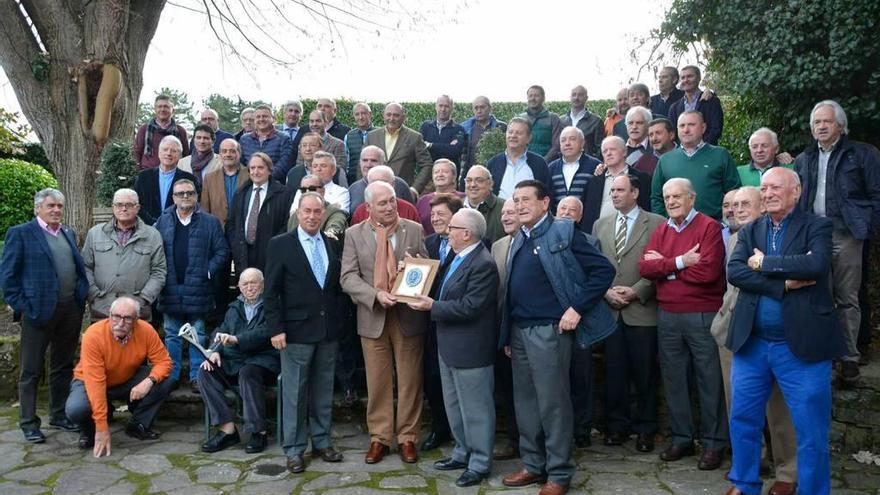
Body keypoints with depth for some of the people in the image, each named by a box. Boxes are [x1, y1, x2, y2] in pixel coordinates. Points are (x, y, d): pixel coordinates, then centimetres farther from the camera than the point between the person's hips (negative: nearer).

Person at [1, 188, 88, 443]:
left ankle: (59, 415, 27)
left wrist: (82, 296, 7)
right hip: (39, 310, -5)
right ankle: (28, 423, 14)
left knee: (63, 367, 15)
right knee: (31, 371, 5)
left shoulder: (69, 233, 14)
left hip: (70, 310, 6)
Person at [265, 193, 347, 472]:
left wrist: (339, 321, 5)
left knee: (324, 390, 12)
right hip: (297, 331, -4)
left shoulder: (333, 244, 8)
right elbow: (271, 292, -5)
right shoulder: (281, 244, -4)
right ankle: (294, 449, 16)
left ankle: (321, 442, 25)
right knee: (295, 393, 4)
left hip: (329, 330, 4)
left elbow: (338, 286, 12)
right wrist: (276, 329, -11)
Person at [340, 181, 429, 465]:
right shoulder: (354, 234, 2)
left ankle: (407, 438, 21)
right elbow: (348, 277, -4)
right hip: (373, 317, 0)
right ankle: (379, 438, 23)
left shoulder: (414, 230, 3)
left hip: (408, 316, 0)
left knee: (410, 380, 7)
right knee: (377, 382, 9)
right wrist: (376, 295, -19)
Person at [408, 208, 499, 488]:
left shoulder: (483, 264, -21)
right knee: (454, 405, 20)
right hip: (450, 346, 10)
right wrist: (431, 302, 2)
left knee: (475, 408, 4)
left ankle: (480, 463, 17)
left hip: (470, 349, -10)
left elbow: (469, 307, -25)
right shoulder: (459, 257, 10)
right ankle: (463, 452, 35)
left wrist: (433, 306, -19)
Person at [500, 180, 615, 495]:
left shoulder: (563, 232, -7)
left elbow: (603, 270, -12)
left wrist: (577, 308, -16)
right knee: (525, 401, 13)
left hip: (549, 330, -7)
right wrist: (507, 334, 14)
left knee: (552, 402, 0)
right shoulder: (518, 240, 15)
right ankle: (533, 464, 27)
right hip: (519, 330, 7)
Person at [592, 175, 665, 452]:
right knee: (614, 372, 8)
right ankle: (617, 426, 20)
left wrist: (635, 291, -12)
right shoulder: (600, 225, 13)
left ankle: (645, 429, 16)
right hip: (609, 310, 3)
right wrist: (606, 292, -4)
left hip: (642, 309, -3)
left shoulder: (656, 223, 0)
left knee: (645, 374, 4)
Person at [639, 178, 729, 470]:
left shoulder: (709, 227, -6)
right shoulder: (660, 231, 12)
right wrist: (680, 262, -14)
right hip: (667, 316, 6)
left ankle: (714, 443, 15)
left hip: (702, 315, -5)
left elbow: (708, 271, -18)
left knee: (709, 380, 3)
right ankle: (681, 438, 25)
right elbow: (645, 267, -1)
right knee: (673, 379, 12)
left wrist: (665, 265, -8)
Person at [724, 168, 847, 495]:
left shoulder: (817, 227, -1)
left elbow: (816, 264, -21)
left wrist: (764, 263, -12)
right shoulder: (750, 231, 9)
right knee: (743, 420, 14)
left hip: (801, 346, -4)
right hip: (751, 343, 4)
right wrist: (783, 285, -17)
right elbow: (734, 271, -7)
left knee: (811, 431, 5)